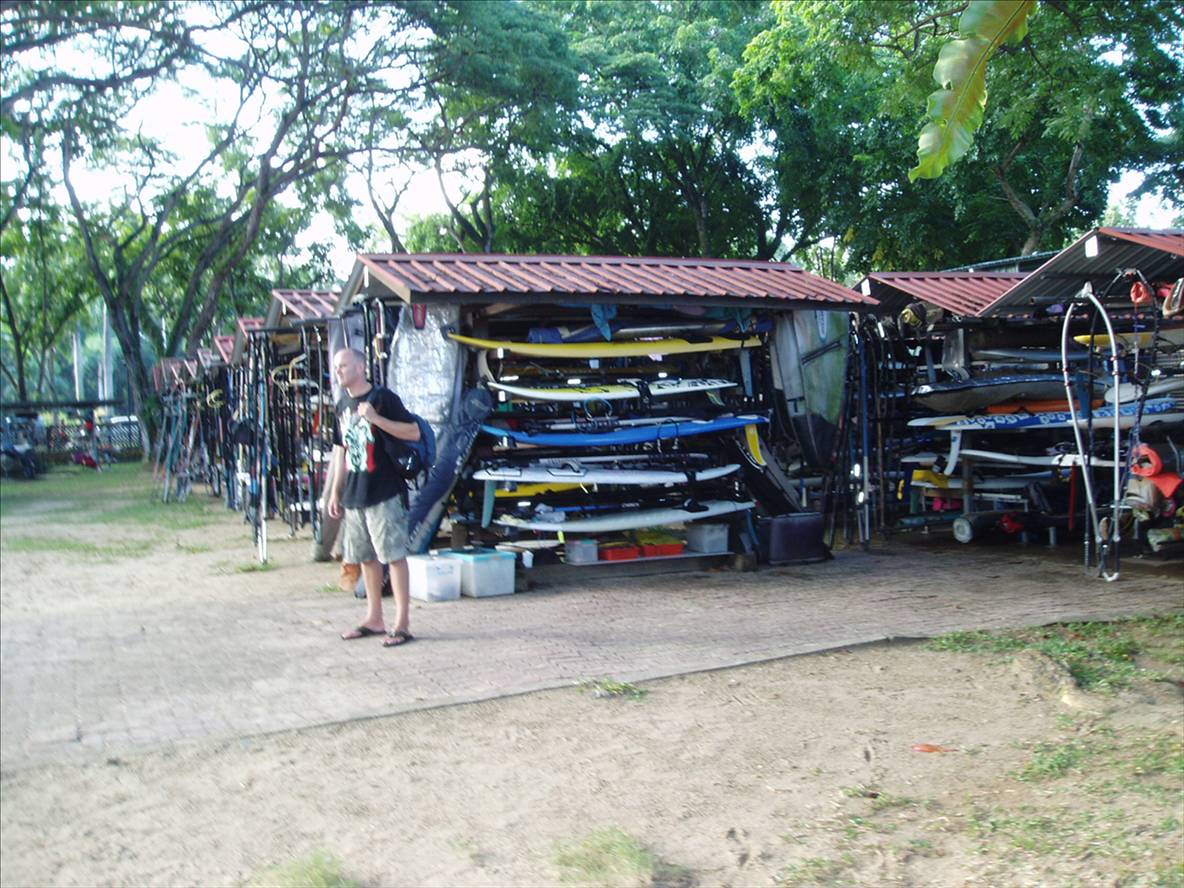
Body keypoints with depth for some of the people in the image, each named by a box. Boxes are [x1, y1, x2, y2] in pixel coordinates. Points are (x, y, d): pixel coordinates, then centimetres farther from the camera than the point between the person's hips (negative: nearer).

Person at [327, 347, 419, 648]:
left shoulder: (383, 398, -8)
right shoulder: (343, 404, 15)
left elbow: (414, 432, -13)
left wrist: (376, 418, -23)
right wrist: (336, 491, 18)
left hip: (384, 493, -8)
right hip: (354, 495, 8)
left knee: (394, 556, -6)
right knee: (366, 557, 13)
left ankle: (402, 624, -3)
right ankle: (374, 619, 24)